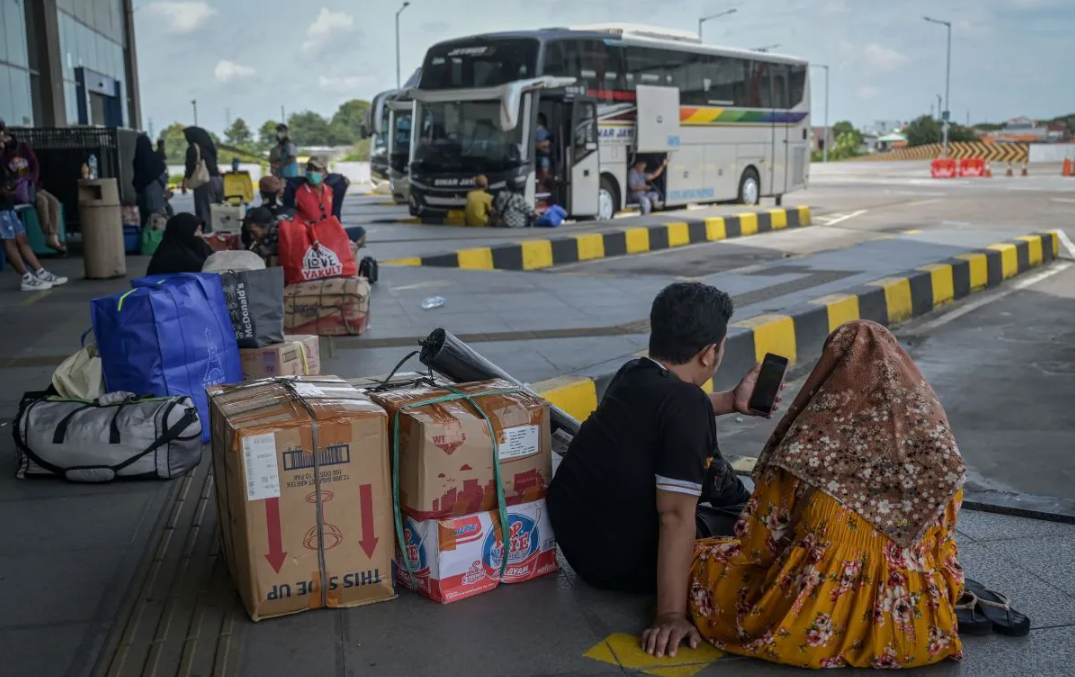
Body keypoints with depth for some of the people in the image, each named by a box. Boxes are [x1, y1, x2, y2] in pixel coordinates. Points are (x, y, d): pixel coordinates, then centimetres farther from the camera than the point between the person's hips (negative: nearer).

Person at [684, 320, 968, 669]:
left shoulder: (807, 446, -13)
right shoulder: (937, 446, -4)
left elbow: (759, 546, -3)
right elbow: (942, 549, 6)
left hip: (817, 624, -3)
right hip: (914, 626, 4)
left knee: (700, 556, 18)